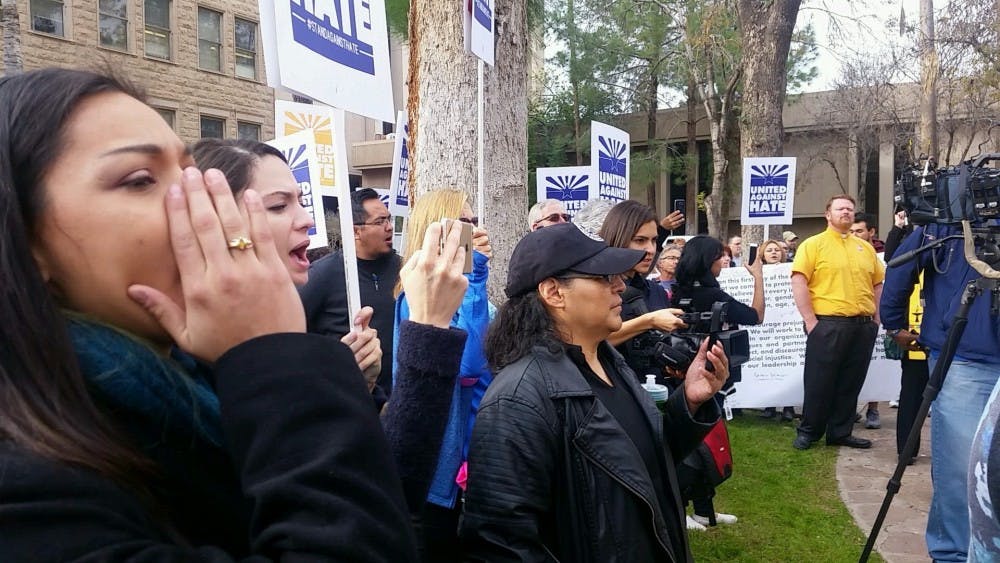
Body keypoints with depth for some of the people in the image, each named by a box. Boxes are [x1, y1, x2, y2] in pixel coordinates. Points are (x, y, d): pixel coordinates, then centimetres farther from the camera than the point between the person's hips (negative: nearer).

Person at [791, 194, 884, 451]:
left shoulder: (865, 248, 16)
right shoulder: (813, 244, -1)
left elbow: (878, 284, 20)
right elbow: (798, 282, -9)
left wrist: (876, 318, 10)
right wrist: (810, 320, -14)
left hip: (863, 326, 5)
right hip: (828, 324, -5)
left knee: (850, 383, 10)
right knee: (819, 381, 1)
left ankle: (841, 432, 21)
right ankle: (808, 432, 13)